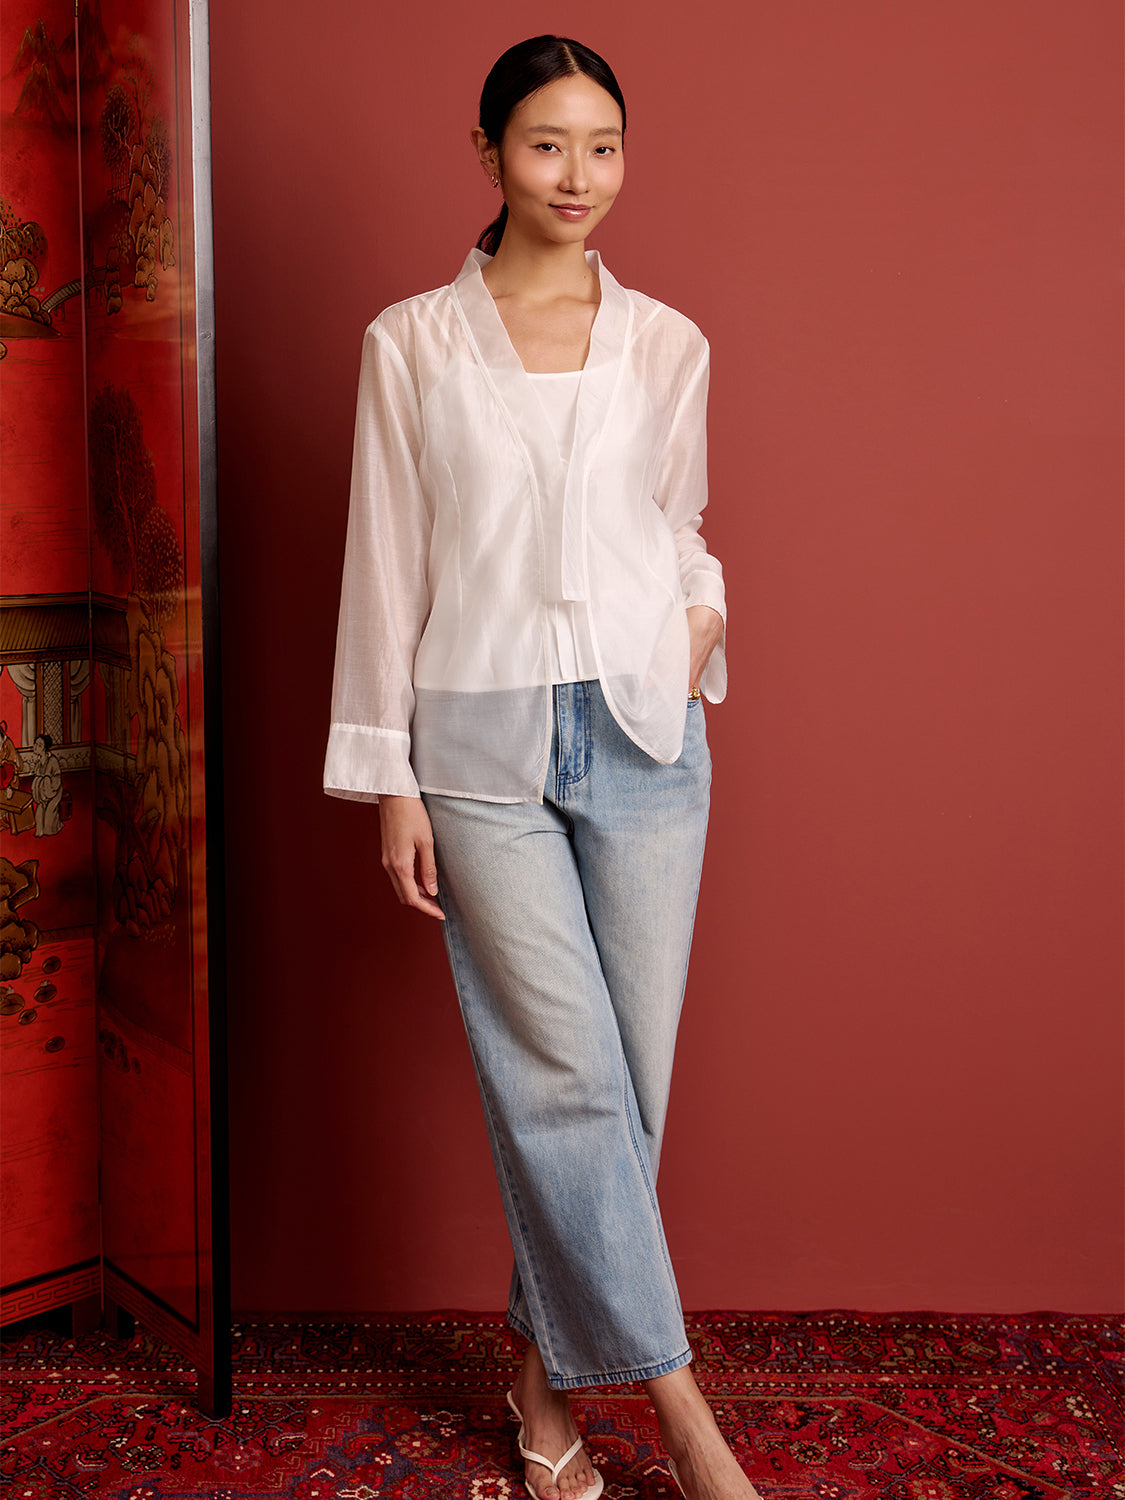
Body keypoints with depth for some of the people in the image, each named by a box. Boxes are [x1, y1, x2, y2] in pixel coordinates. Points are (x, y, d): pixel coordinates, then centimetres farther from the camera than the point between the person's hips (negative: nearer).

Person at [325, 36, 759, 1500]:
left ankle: (550, 1367, 23)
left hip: (643, 732, 3)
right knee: (569, 1076, -6)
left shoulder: (668, 344, 10)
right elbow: (385, 565, 2)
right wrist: (390, 780, -1)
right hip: (484, 743, -2)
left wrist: (705, 612, 1)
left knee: (626, 1075, 3)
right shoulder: (412, 342, 3)